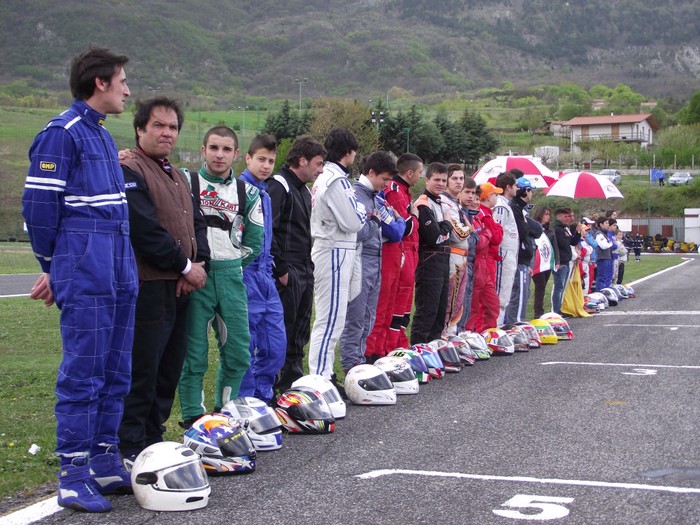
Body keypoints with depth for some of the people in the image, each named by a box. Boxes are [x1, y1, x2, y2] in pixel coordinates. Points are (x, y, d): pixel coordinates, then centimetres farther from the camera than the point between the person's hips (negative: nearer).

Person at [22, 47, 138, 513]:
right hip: (85, 274, -9)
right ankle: (74, 477, 2)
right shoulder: (61, 133, -9)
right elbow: (39, 204, -10)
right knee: (82, 374, -5)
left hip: (119, 273, 9)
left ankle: (105, 463, 20)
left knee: (115, 373, 11)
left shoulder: (104, 136, 19)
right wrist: (51, 267, -4)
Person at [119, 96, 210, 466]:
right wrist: (185, 266, -12)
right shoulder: (129, 172, -9)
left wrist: (200, 263, 0)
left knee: (170, 369, 13)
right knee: (142, 372, -7)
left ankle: (153, 439, 23)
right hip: (148, 288, -9)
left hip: (180, 288, 9)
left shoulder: (178, 177, 21)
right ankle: (131, 449, 0)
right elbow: (146, 230, -19)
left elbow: (196, 223, 19)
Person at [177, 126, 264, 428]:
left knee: (238, 352, 5)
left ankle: (226, 411, 21)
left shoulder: (247, 193, 11)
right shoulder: (185, 182, 1)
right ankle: (193, 416, 8)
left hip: (230, 276, 4)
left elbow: (254, 241, 13)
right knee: (194, 352, -2)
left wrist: (232, 267, 7)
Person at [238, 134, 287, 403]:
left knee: (276, 344, 9)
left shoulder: (265, 194, 17)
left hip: (266, 277, 8)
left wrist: (270, 269, 17)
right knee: (246, 346, -2)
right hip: (245, 275, -8)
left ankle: (262, 398, 20)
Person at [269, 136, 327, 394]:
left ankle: (294, 381, 23)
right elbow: (267, 230, -20)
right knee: (282, 331, -6)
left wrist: (309, 266, 16)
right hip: (287, 273, -9)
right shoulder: (279, 185, -11)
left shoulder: (303, 189, 19)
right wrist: (280, 269, -20)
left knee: (299, 333, 14)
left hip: (304, 271, 9)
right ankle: (273, 387, 0)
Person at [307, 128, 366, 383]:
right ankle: (320, 377, -8)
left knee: (329, 319, 15)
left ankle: (323, 375, 21)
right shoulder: (337, 181, -16)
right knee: (330, 320, -9)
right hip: (335, 254, -11)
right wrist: (363, 209, 1)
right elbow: (353, 222, -17)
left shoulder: (323, 178, 16)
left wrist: (357, 210, 11)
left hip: (324, 250, 11)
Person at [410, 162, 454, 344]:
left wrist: (444, 227, 2)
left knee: (440, 309, 14)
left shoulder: (441, 202, 18)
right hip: (429, 262, -10)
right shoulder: (423, 205, -13)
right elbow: (434, 237, -20)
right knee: (427, 309, -8)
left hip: (443, 261, 10)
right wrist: (447, 226, -3)